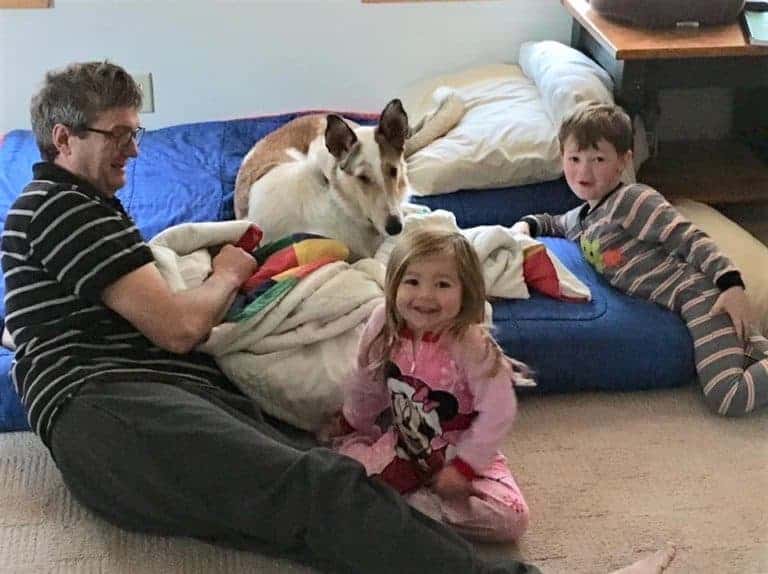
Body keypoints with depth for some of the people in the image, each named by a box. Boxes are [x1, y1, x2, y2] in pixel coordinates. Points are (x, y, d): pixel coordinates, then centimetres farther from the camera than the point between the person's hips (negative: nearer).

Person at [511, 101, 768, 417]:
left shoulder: (630, 200, -10)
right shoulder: (580, 218, 17)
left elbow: (690, 238, -15)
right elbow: (553, 223, 40)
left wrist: (732, 284, -23)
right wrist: (525, 225, 17)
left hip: (700, 292, -8)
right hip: (682, 302, 8)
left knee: (728, 399, -20)